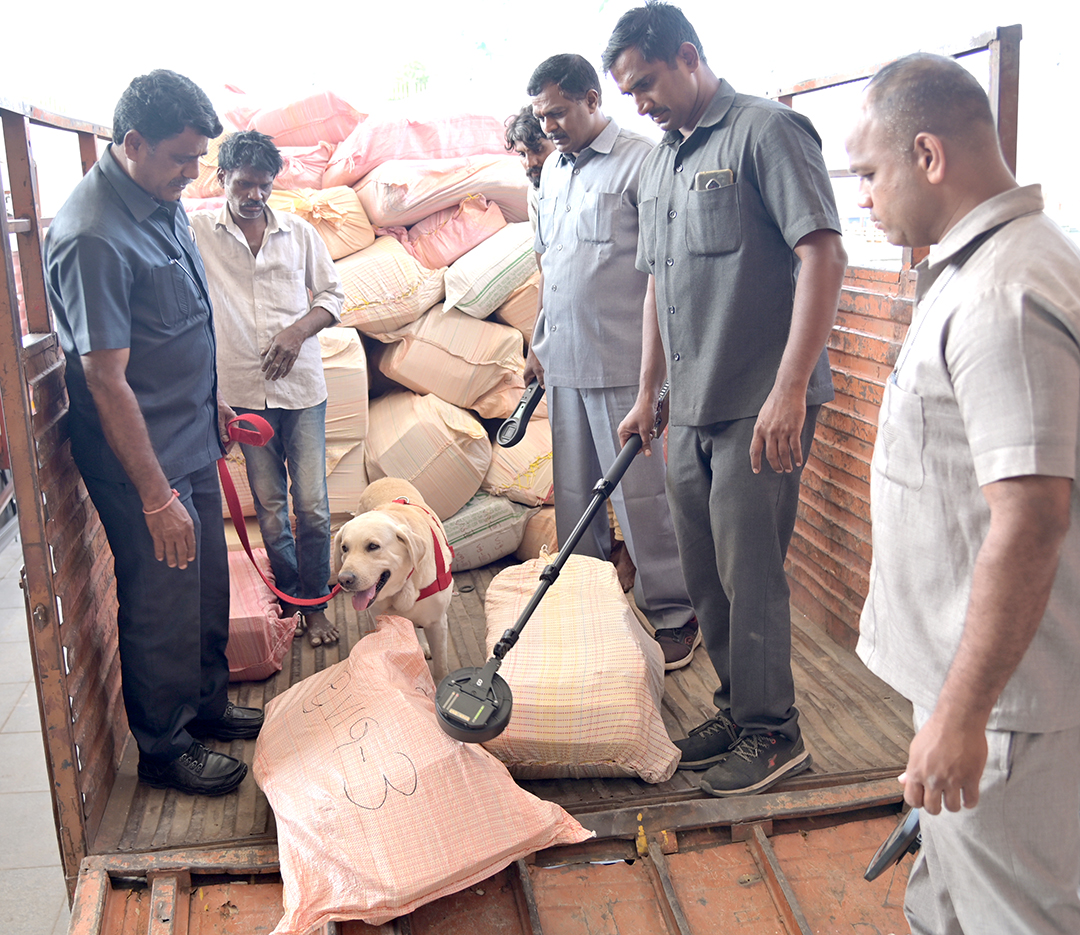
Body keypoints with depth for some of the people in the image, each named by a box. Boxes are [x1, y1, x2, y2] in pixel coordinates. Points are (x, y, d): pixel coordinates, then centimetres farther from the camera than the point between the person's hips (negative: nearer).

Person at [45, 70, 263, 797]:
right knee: (162, 607, 6)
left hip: (192, 442, 9)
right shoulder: (94, 237, -25)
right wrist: (157, 497, -23)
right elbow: (107, 381, -25)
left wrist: (213, 403, 24)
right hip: (142, 460, -9)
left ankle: (207, 703, 41)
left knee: (208, 587, 21)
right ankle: (164, 748, 26)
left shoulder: (163, 202, 5)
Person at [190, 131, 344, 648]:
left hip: (302, 389, 1)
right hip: (244, 392, -1)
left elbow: (332, 294, 10)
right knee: (269, 505, 9)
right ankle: (288, 595, 28)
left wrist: (298, 331, -8)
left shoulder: (299, 232, 5)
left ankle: (314, 604, 17)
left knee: (312, 504, 1)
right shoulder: (197, 231, -1)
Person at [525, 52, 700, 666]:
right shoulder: (553, 171, 17)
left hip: (621, 365, -7)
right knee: (574, 494, 13)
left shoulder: (642, 161, -7)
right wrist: (538, 343, 20)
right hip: (563, 362, 7)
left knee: (642, 494, -4)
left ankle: (674, 616, 9)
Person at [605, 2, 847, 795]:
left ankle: (773, 733, 16)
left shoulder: (767, 132, -8)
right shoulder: (661, 162, 17)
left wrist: (790, 388, -23)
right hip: (692, 409, 8)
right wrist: (647, 394, 21)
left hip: (761, 406, -8)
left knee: (749, 573, -1)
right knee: (705, 573, 14)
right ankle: (737, 708, 31)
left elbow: (824, 255, -17)